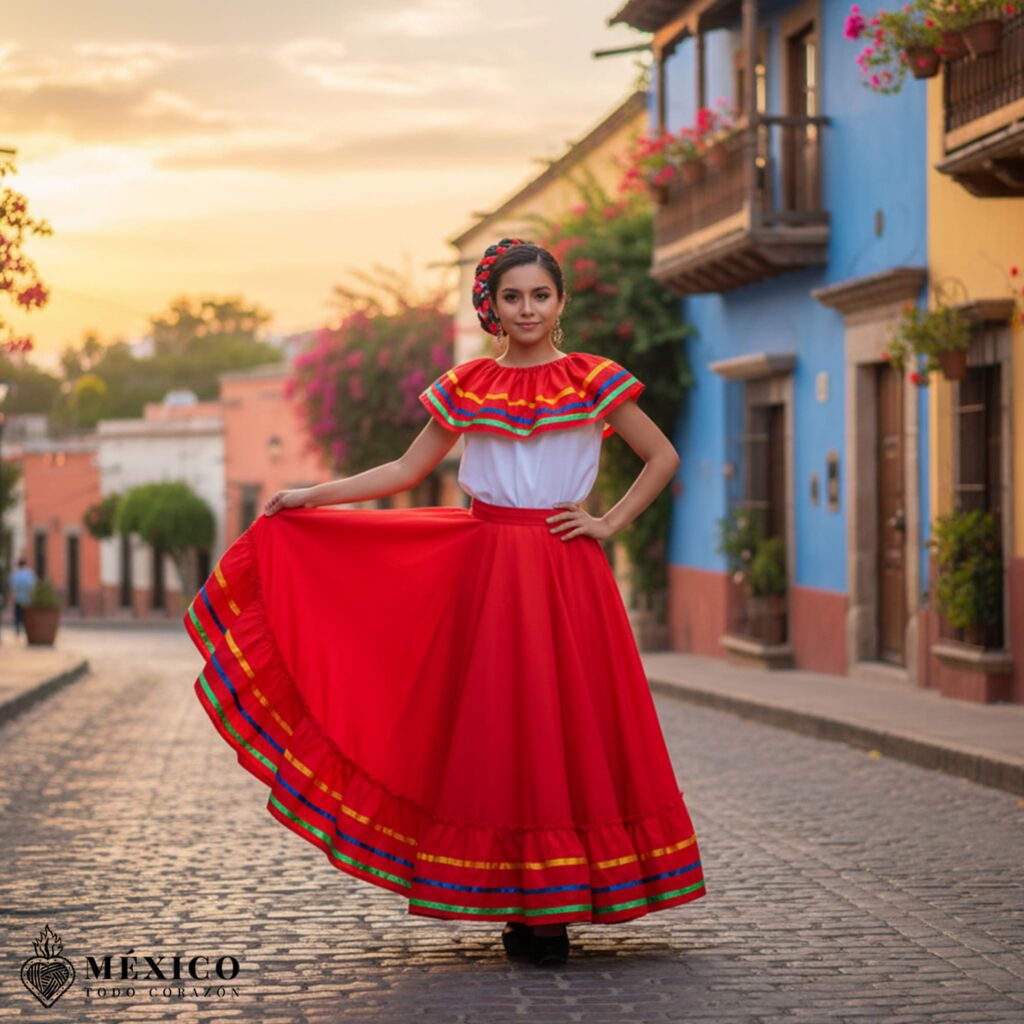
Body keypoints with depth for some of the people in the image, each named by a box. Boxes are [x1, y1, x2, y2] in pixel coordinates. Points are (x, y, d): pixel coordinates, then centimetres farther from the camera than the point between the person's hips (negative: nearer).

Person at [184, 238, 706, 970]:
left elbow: (663, 457, 8)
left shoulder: (594, 381, 3)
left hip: (566, 576, -1)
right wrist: (309, 496, 9)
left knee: (569, 723, -4)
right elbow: (407, 470, 14)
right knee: (494, 725, -1)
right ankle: (517, 908, 5)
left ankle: (555, 909, 3)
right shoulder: (464, 388, 8)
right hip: (487, 571, 2)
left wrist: (612, 523, -2)